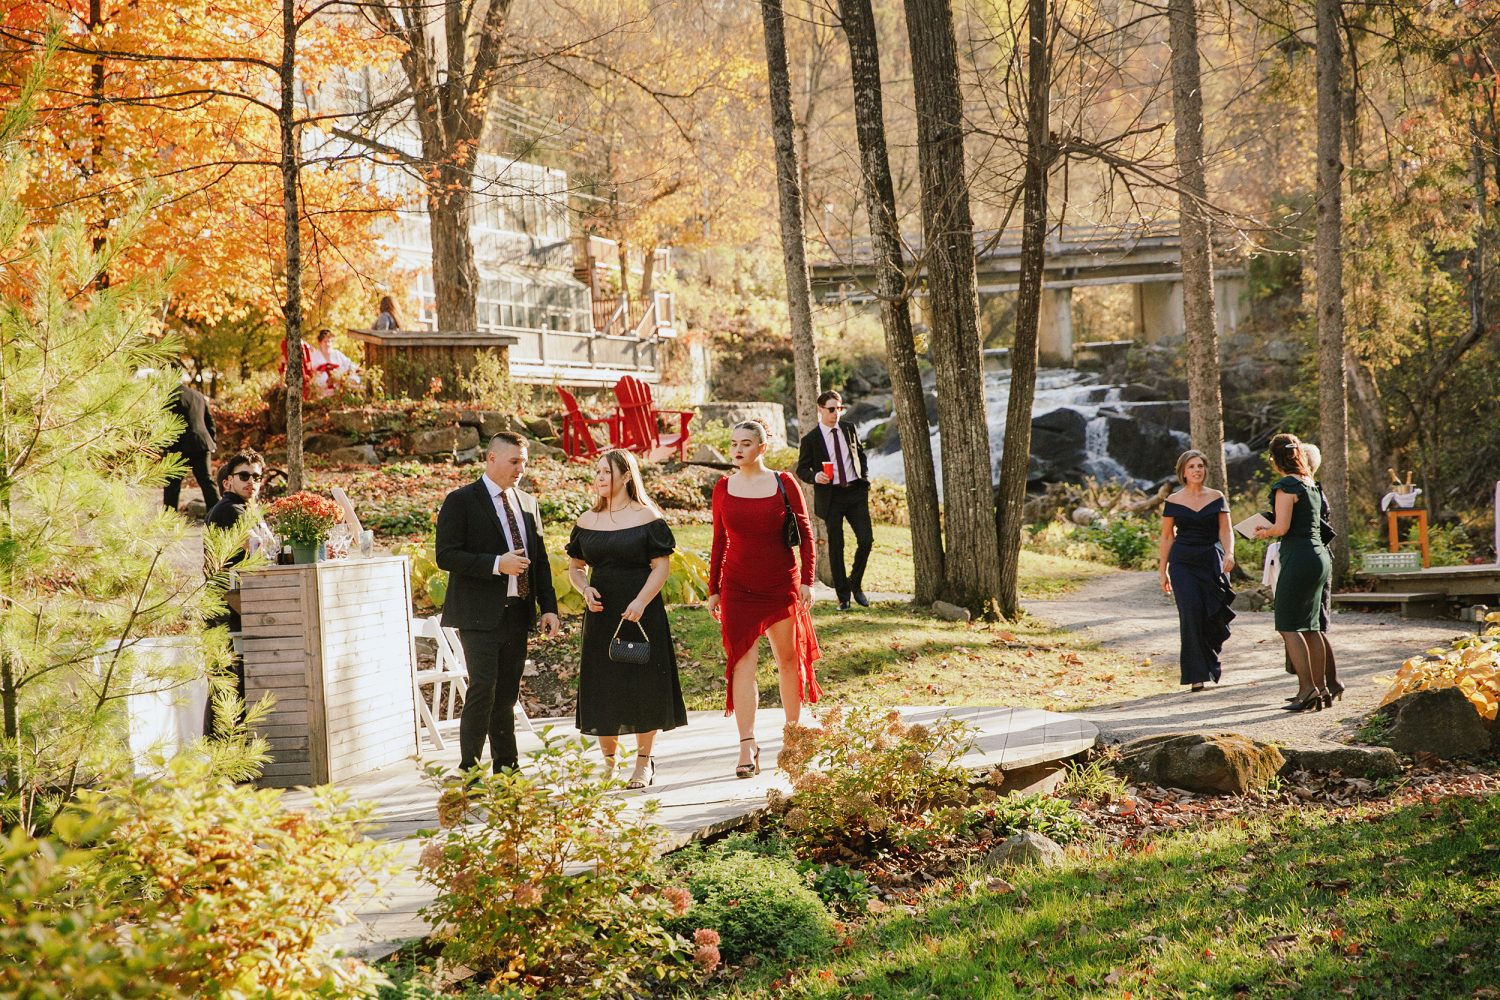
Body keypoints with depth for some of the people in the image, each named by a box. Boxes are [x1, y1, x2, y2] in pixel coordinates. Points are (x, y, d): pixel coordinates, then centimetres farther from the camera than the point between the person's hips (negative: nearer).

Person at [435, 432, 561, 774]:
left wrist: (549, 607, 8)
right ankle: (469, 768, -9)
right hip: (479, 615, -6)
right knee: (483, 688, -14)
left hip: (517, 614, 6)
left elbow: (540, 559, 18)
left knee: (507, 694, 10)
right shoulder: (460, 501, -4)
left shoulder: (528, 503, 15)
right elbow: (446, 556, -12)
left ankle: (506, 768, 15)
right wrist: (496, 564, -20)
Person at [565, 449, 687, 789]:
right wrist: (585, 589, -5)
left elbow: (662, 565, -7)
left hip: (641, 611, -4)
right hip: (601, 612, 4)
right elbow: (575, 566, 16)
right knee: (601, 684, 4)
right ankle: (608, 760, 16)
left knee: (643, 683, 0)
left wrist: (640, 602, -19)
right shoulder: (587, 521, 9)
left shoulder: (646, 517, -4)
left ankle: (644, 763, 10)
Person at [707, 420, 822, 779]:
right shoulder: (723, 488, 3)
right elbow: (719, 543, 9)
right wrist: (713, 590, 7)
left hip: (782, 584, 0)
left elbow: (806, 534, 1)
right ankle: (747, 746, -11)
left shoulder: (784, 484, -2)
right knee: (742, 662, -8)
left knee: (789, 659, 10)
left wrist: (806, 581, -5)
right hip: (738, 588, 0)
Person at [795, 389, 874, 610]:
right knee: (836, 547, 1)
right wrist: (815, 477, -19)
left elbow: (861, 455, 20)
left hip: (856, 492, 3)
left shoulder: (850, 429, 7)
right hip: (831, 496, -3)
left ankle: (855, 583, 16)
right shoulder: (810, 439, -4)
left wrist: (865, 480, 9)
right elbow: (802, 469, 2)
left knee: (866, 539, -6)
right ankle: (843, 596, 11)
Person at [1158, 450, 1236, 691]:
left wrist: (1229, 553, -19)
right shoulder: (1173, 502, 3)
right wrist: (1163, 571, 6)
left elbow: (1226, 529, 0)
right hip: (1183, 563, -1)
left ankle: (1210, 662, 28)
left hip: (1212, 562, 1)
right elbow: (1167, 537, 8)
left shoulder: (1217, 498, 6)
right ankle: (1197, 675, -11)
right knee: (1191, 615, -13)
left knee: (1213, 616, -2)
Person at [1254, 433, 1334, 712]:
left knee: (1288, 626, -5)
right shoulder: (1311, 484, 14)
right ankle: (1321, 689, 14)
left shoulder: (1286, 486, -12)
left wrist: (1263, 532, 2)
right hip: (1320, 556, 9)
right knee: (1310, 626, 13)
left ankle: (1307, 689, -10)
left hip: (1299, 558, -9)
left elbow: (1282, 527, -17)